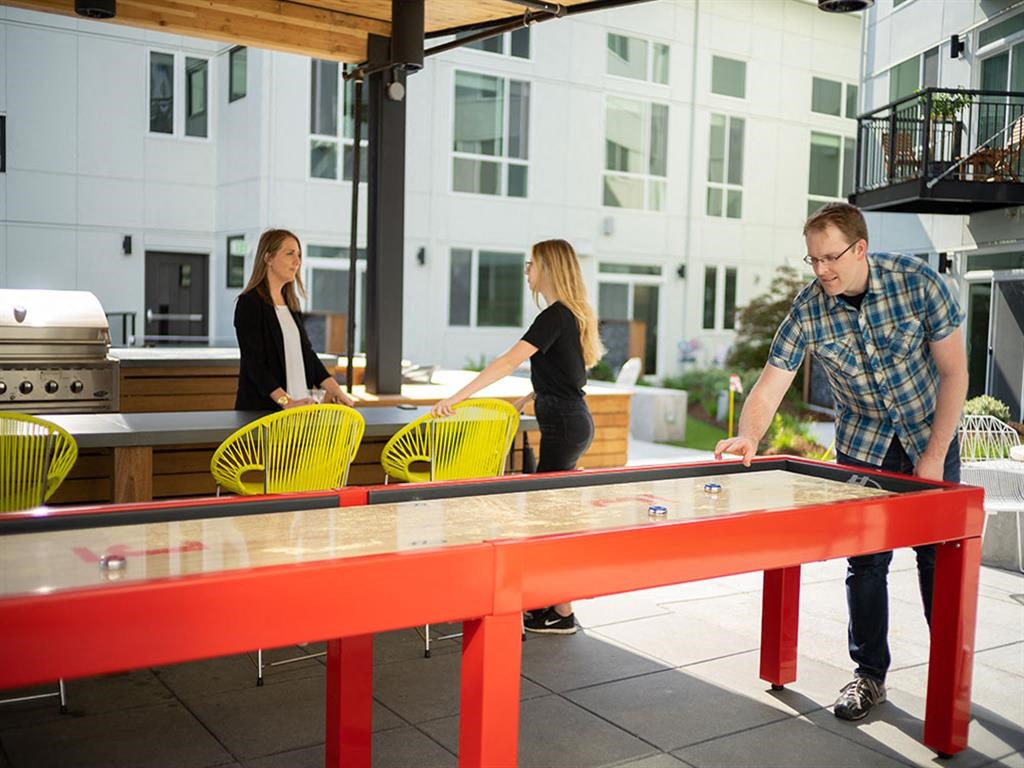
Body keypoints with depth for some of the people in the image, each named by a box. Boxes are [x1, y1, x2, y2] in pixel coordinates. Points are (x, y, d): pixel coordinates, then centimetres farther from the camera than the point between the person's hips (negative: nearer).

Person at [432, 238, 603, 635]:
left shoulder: (555, 316, -17)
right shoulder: (572, 315, 13)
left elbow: (509, 362, -27)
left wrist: (456, 397, -31)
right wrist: (525, 400, 16)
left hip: (564, 425, -10)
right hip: (570, 420, 10)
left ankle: (562, 614, 6)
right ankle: (552, 600, 23)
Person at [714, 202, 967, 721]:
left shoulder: (917, 283, -21)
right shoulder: (808, 309, -18)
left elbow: (954, 372, -14)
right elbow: (770, 386, -20)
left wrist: (935, 455, -15)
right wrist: (749, 436, -41)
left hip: (930, 436, -1)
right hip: (863, 444, 1)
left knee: (939, 557, 6)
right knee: (865, 561, 1)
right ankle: (870, 675, 17)